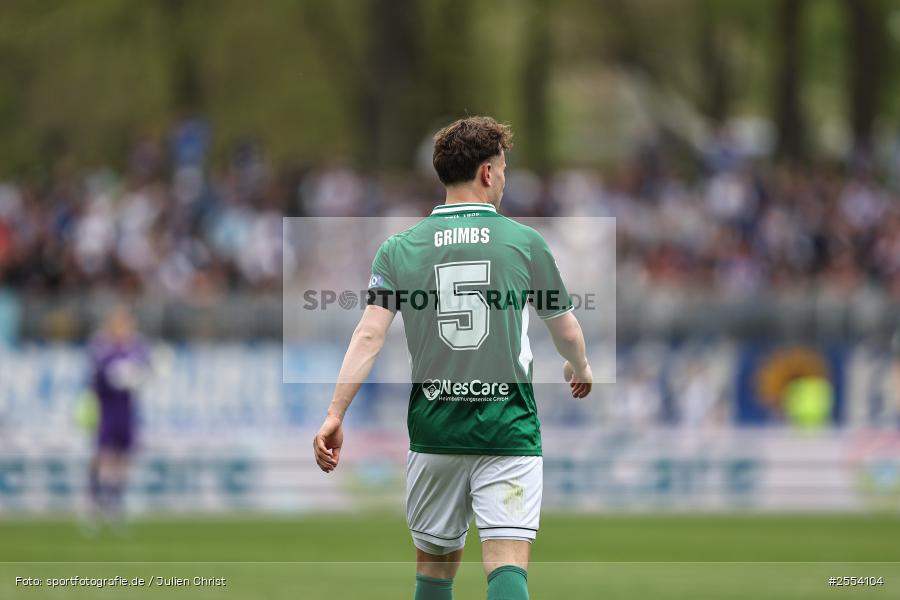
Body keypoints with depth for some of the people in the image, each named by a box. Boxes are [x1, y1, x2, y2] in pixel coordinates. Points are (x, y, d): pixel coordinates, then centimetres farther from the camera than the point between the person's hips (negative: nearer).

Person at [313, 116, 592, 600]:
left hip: (433, 427, 2)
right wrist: (580, 369, 34)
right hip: (508, 424, -2)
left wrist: (335, 414, -8)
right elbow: (566, 330, 13)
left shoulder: (398, 250, 2)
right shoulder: (525, 242, 0)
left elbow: (369, 335, -8)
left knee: (435, 560, 17)